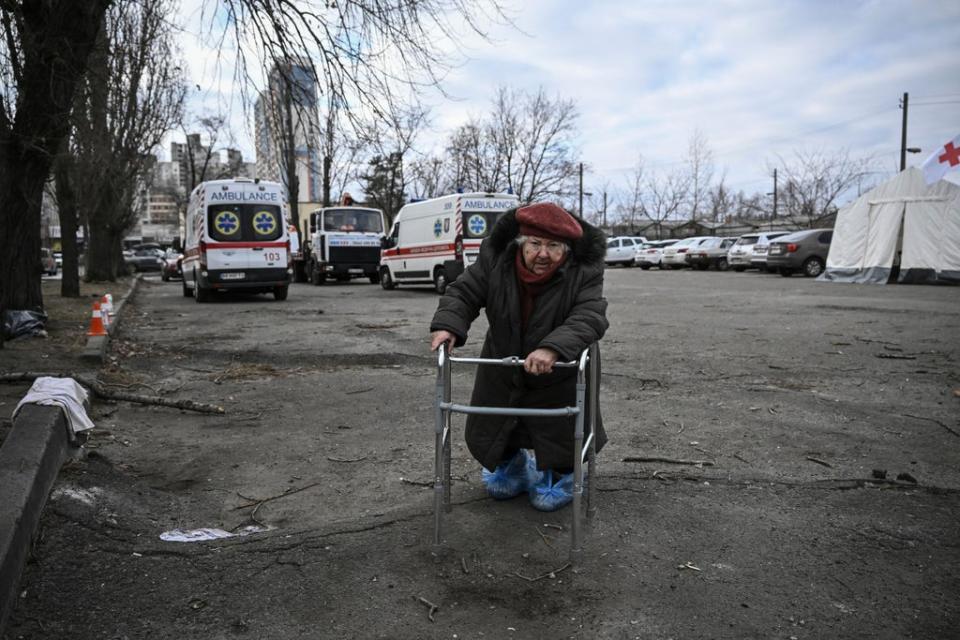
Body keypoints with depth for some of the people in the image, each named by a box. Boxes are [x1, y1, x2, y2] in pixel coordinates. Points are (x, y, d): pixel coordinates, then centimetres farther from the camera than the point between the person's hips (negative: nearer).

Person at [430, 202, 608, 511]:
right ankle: (512, 461, 49)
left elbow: (589, 317, -33)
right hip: (502, 375, 3)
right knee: (493, 463, 18)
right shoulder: (495, 260, -15)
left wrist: (554, 347, -51)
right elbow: (463, 292, -12)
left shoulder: (584, 272, -22)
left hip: (558, 379, -3)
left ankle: (560, 473, 39)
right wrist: (447, 325, -33)